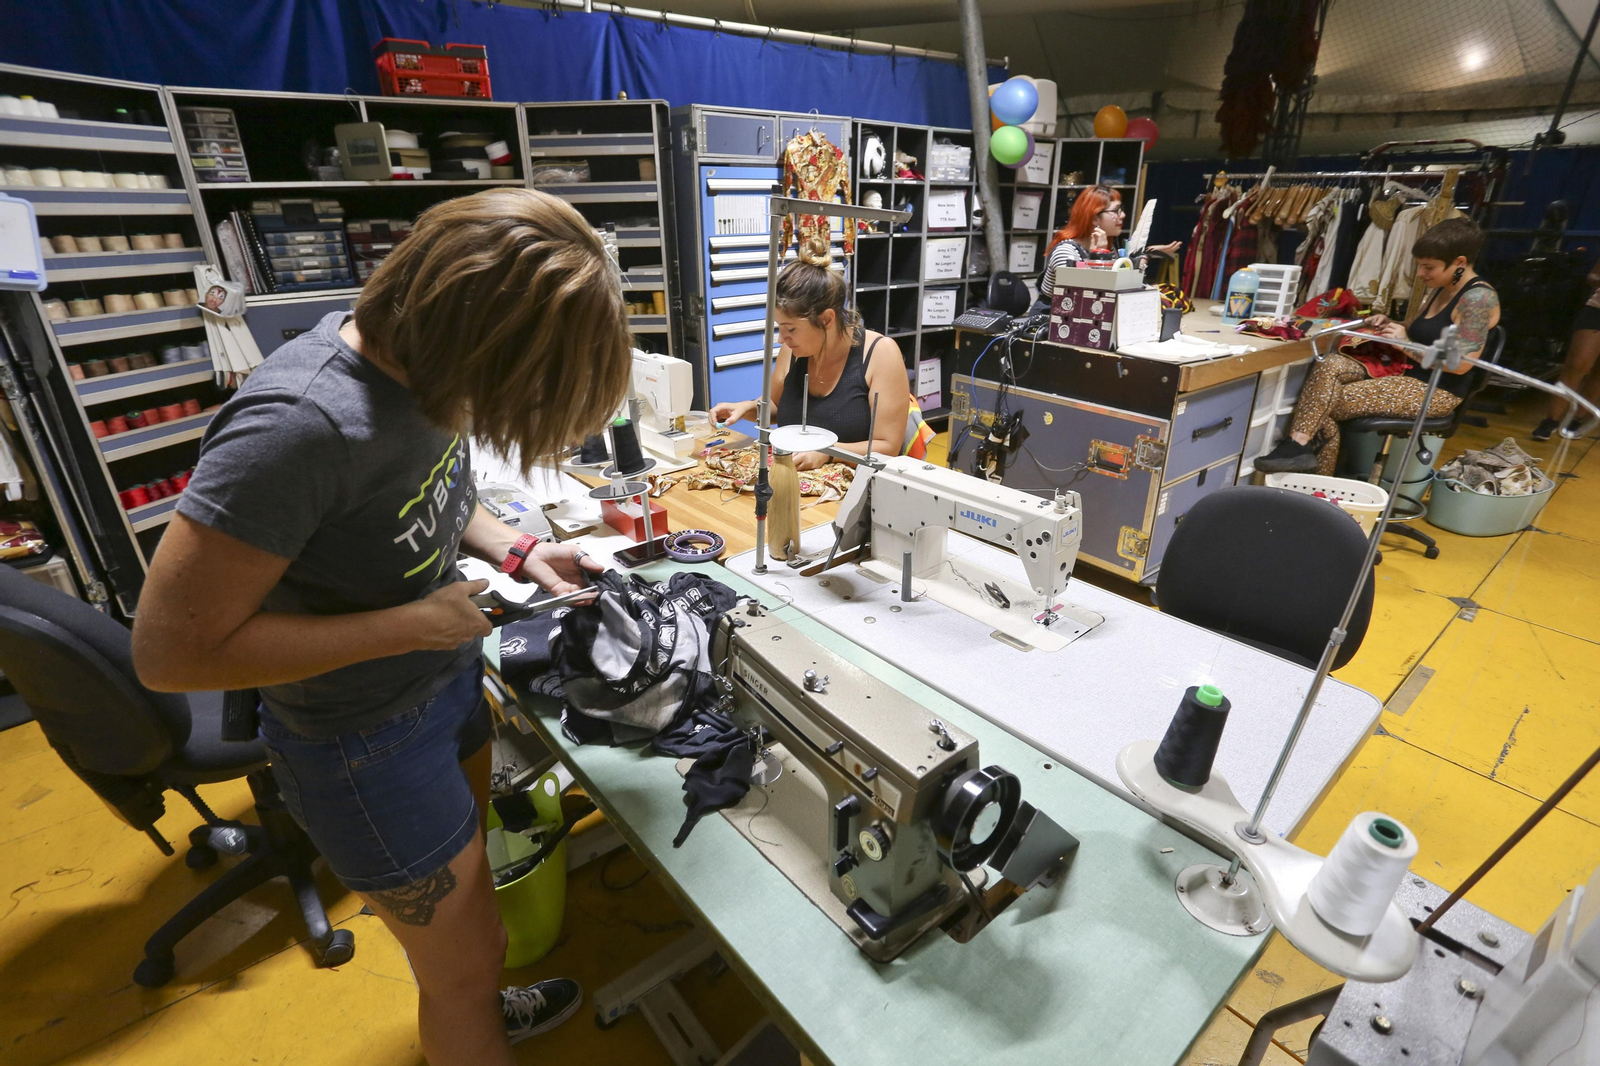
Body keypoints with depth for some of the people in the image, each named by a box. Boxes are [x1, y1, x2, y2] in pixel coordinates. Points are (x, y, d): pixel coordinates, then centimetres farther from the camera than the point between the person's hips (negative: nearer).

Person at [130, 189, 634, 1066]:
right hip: (367, 740, -8)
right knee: (464, 960, 13)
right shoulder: (298, 426, -35)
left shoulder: (420, 368, -12)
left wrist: (516, 553, -7)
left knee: (464, 875, 31)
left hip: (450, 680, 8)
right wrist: (412, 623, -26)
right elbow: (173, 651, -27)